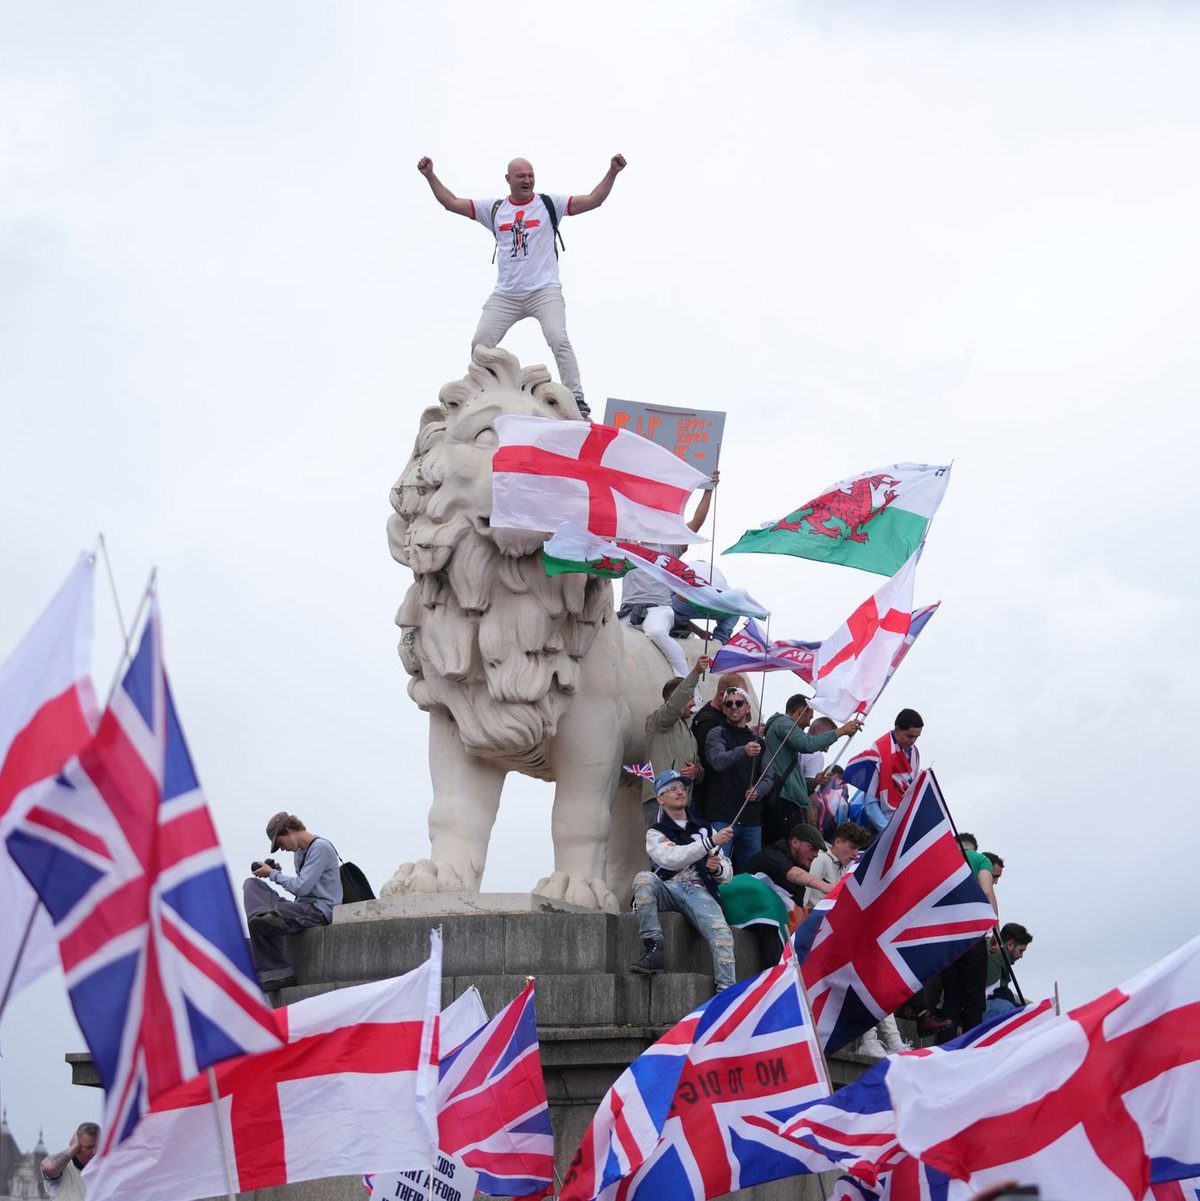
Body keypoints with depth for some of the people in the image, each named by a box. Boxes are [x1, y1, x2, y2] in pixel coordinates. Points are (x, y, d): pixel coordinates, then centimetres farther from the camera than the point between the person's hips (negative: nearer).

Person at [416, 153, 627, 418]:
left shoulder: (549, 204, 2)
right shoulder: (493, 209, 10)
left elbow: (593, 200, -5)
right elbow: (452, 203, 13)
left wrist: (612, 172, -17)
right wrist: (430, 176, 5)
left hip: (544, 291, -4)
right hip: (505, 296, 4)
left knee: (559, 340, -21)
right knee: (480, 345, -1)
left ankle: (578, 402, -20)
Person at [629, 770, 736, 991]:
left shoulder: (705, 829, 23)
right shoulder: (656, 833, 14)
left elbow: (727, 875, 21)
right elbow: (671, 859, -9)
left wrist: (718, 868, -4)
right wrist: (710, 843, -15)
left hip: (700, 891, 1)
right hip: (668, 888, -1)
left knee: (721, 934, -28)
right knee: (643, 879, -34)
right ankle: (653, 949, -31)